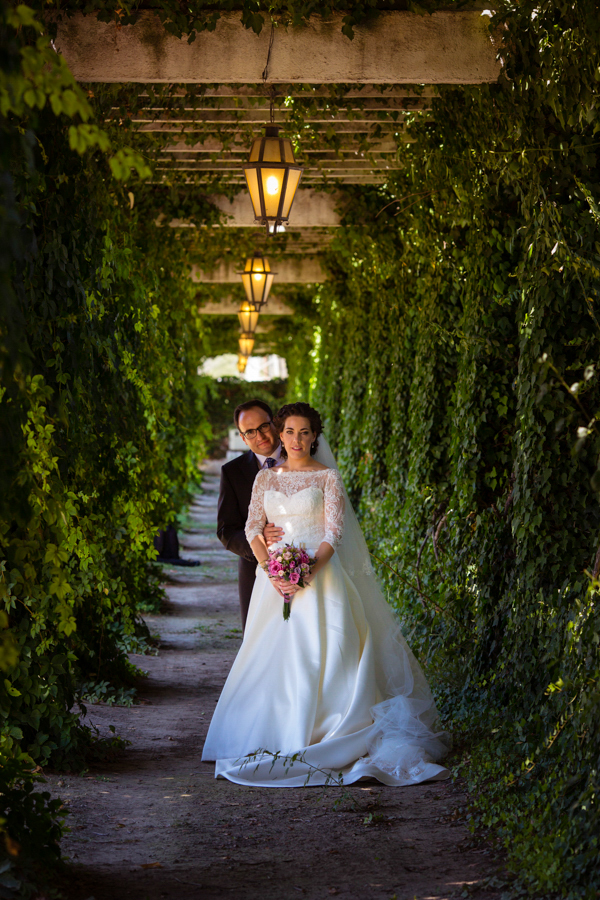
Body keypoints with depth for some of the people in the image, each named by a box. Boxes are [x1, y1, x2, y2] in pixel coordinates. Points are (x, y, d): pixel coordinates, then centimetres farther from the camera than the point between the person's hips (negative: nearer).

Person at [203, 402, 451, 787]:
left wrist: (308, 573, -18)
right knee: (273, 656, -1)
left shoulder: (328, 476, 3)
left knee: (319, 652, -9)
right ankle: (275, 734, 6)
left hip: (319, 575, -3)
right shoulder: (266, 478, 12)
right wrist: (271, 571, -12)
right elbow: (253, 528, 5)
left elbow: (335, 531, -5)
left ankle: (317, 734, -5)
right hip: (274, 578, 3)